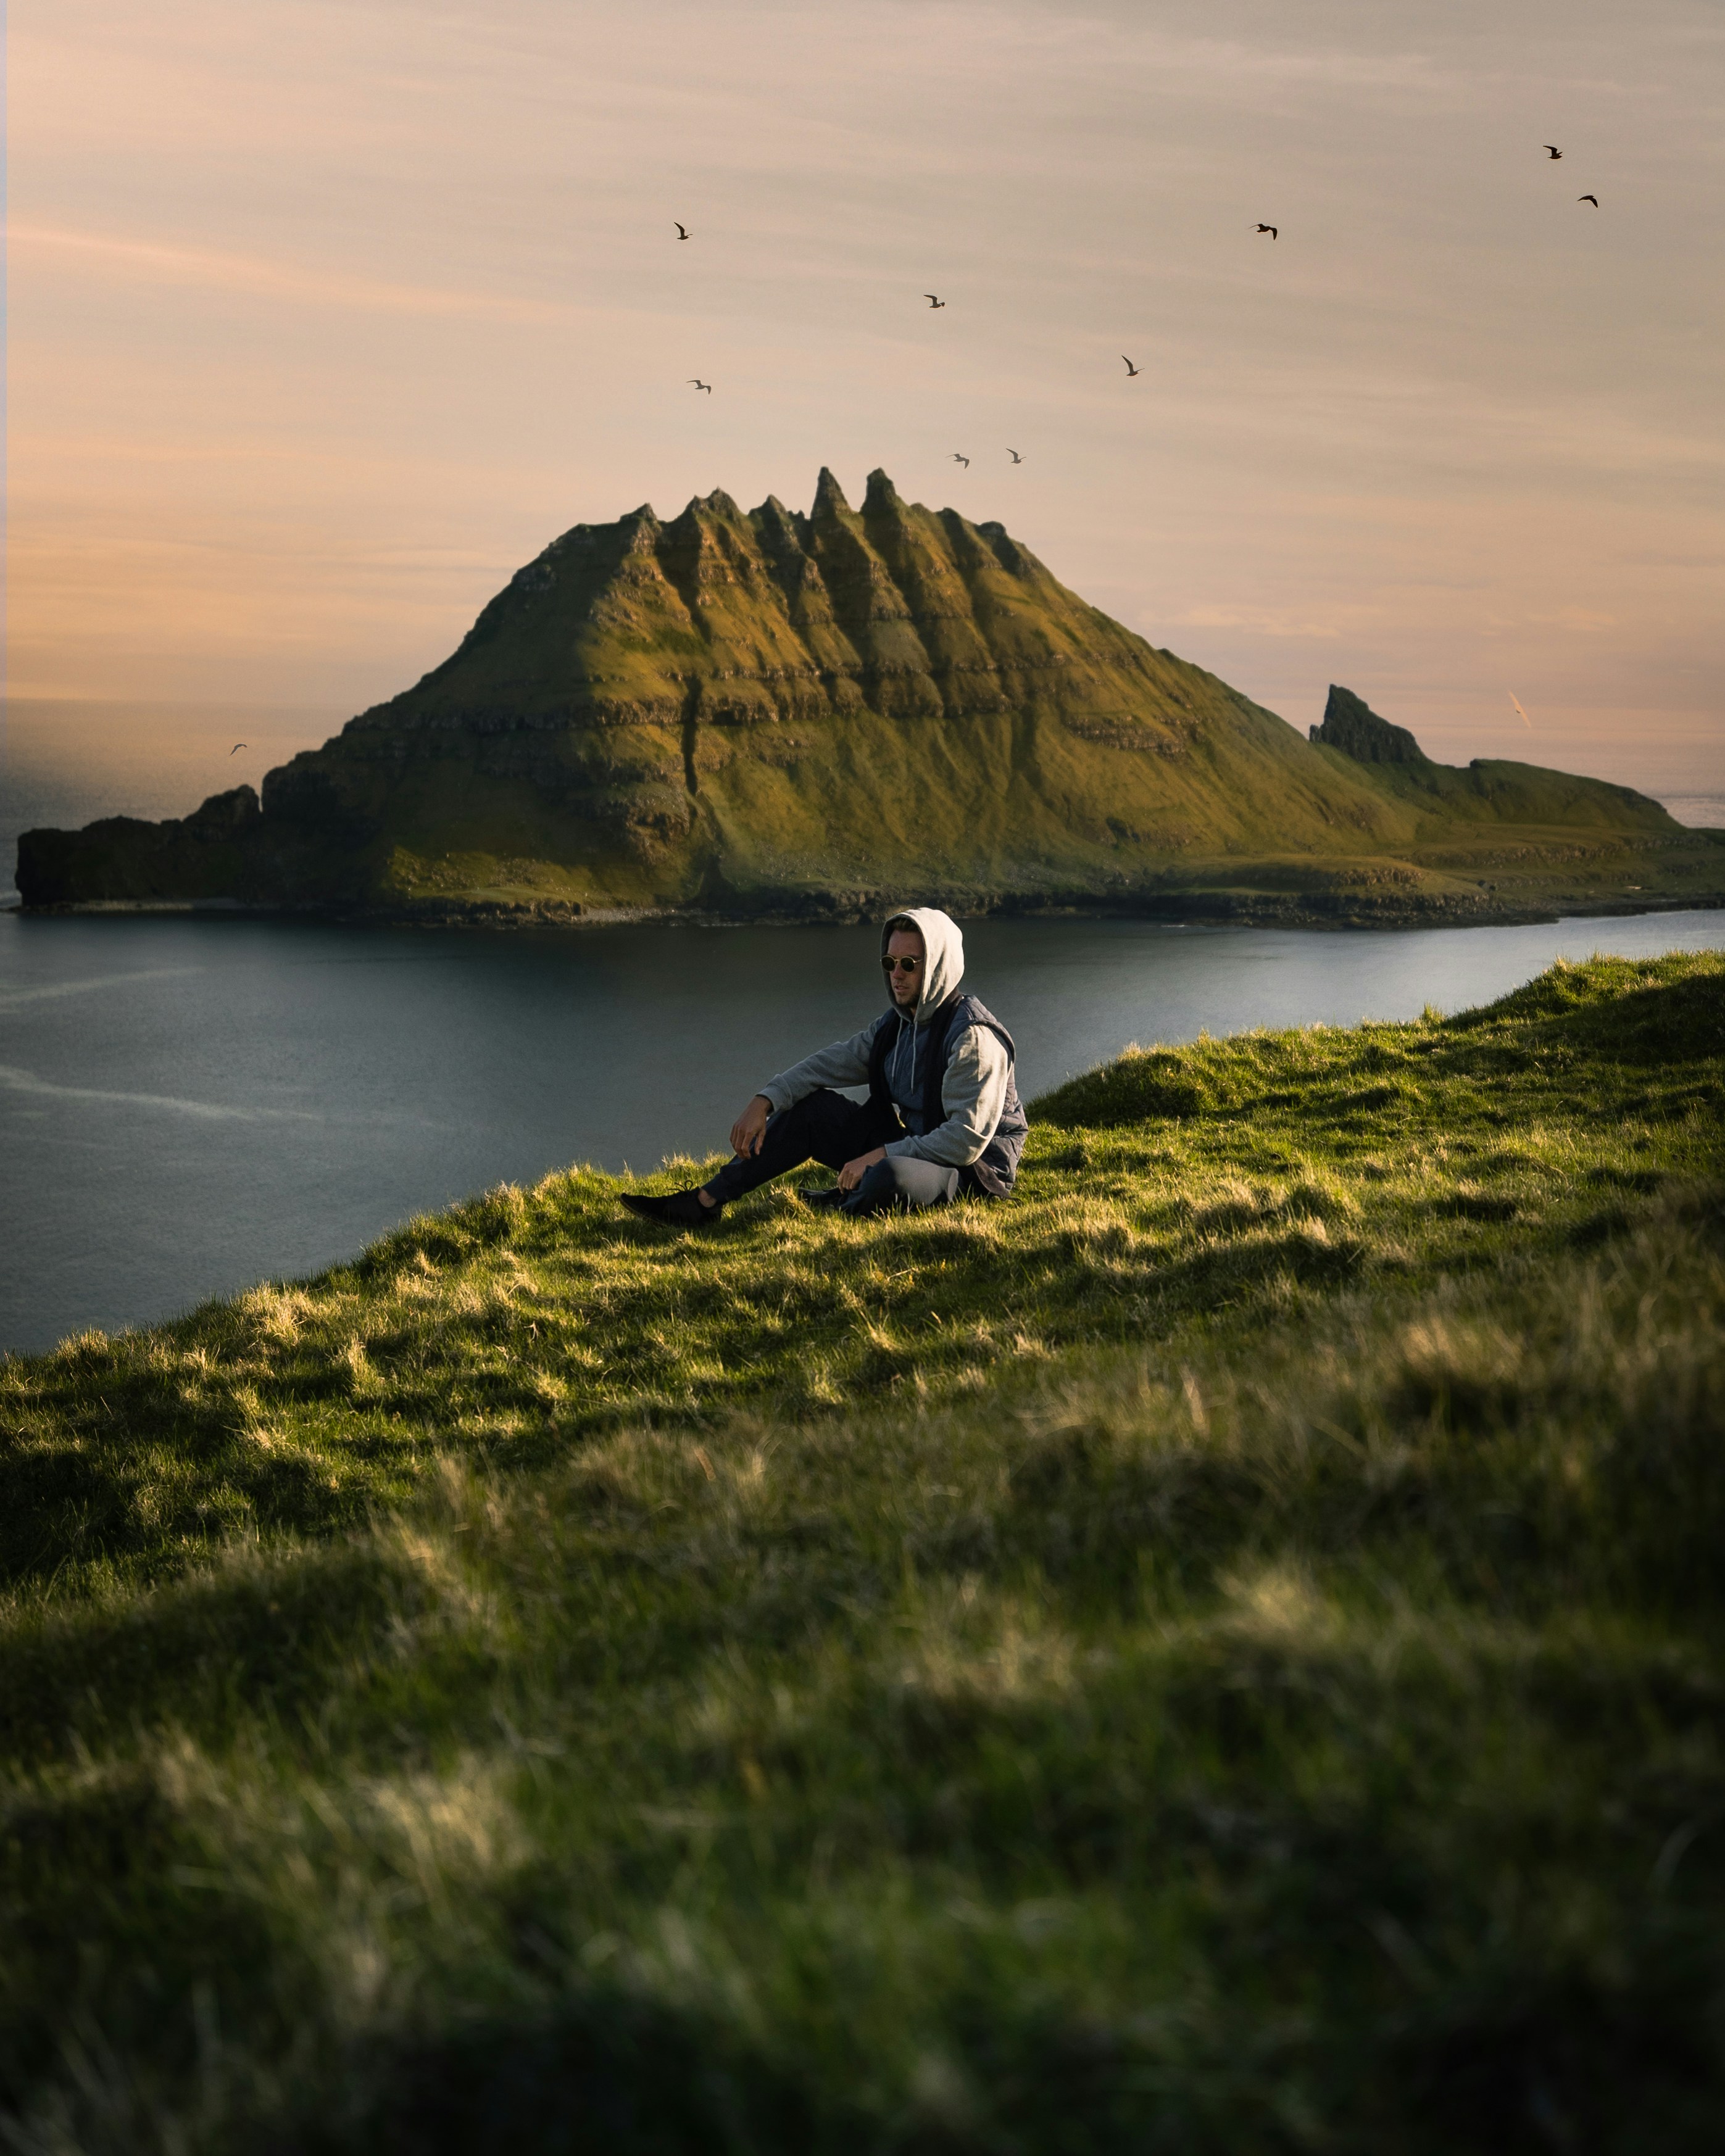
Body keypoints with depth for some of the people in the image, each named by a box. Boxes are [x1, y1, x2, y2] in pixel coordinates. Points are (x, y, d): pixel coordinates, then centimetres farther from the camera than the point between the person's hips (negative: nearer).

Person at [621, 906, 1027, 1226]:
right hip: (909, 1150, 9)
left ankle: (836, 1207, -5)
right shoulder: (897, 1022, 9)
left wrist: (881, 1155, -25)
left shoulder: (973, 1037, -19)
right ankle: (704, 1203, 1)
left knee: (889, 1178, -40)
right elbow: (830, 1063, 7)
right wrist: (763, 1102, -7)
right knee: (812, 1106, 3)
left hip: (975, 1171, -9)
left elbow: (967, 1139, -26)